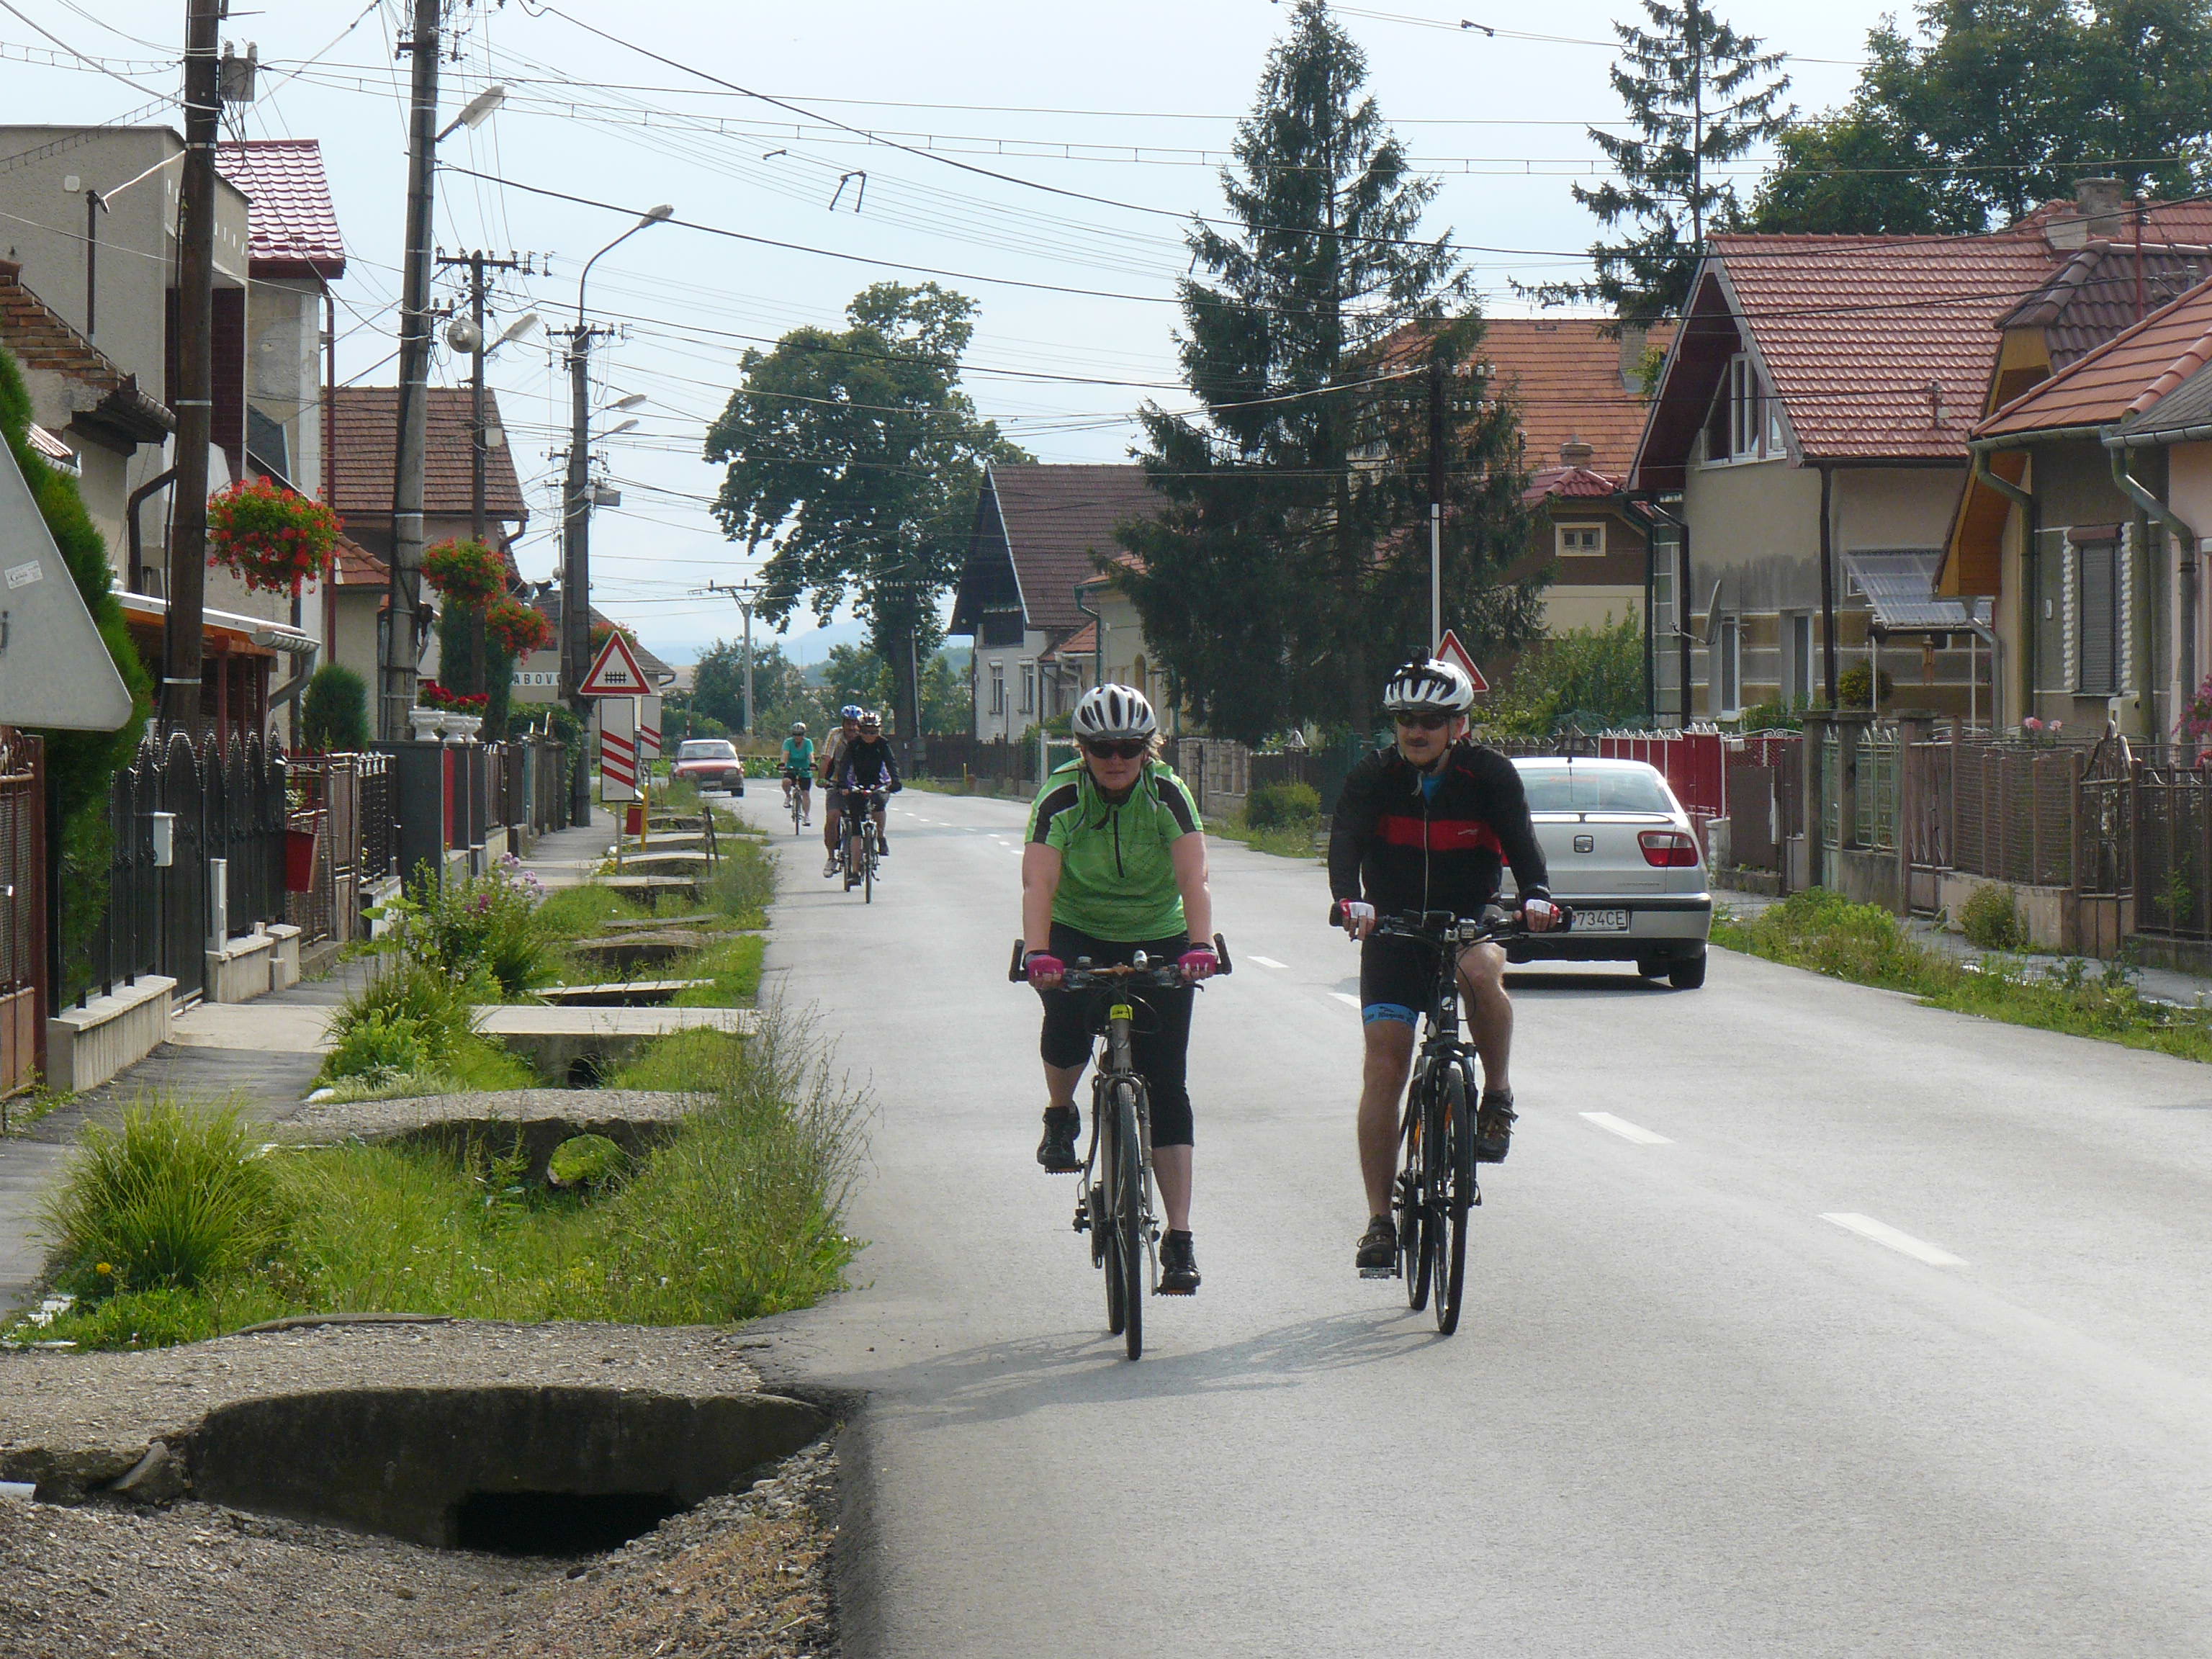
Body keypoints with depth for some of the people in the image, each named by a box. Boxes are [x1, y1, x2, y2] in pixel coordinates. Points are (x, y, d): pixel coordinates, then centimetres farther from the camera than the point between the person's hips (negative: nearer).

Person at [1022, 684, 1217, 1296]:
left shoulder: (1168, 796, -15)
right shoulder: (1060, 799, -16)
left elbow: (1193, 880, -26)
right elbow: (1038, 884, -27)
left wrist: (1200, 946, -43)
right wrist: (1038, 953, -44)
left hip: (1157, 939, 0)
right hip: (1078, 933, 0)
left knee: (1166, 1085, -7)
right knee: (1068, 1013, -32)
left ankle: (1179, 1238, -7)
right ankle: (1061, 1115, 1)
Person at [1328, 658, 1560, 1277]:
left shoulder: (1491, 775, -7)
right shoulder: (1374, 777, -7)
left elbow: (1520, 840, -17)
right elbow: (1346, 840, -21)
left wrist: (1535, 895, -38)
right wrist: (1351, 899, -41)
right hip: (1394, 929, 1)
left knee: (1481, 971, -37)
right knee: (1384, 1064, -10)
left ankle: (1497, 1097, -13)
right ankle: (1379, 1219, -5)